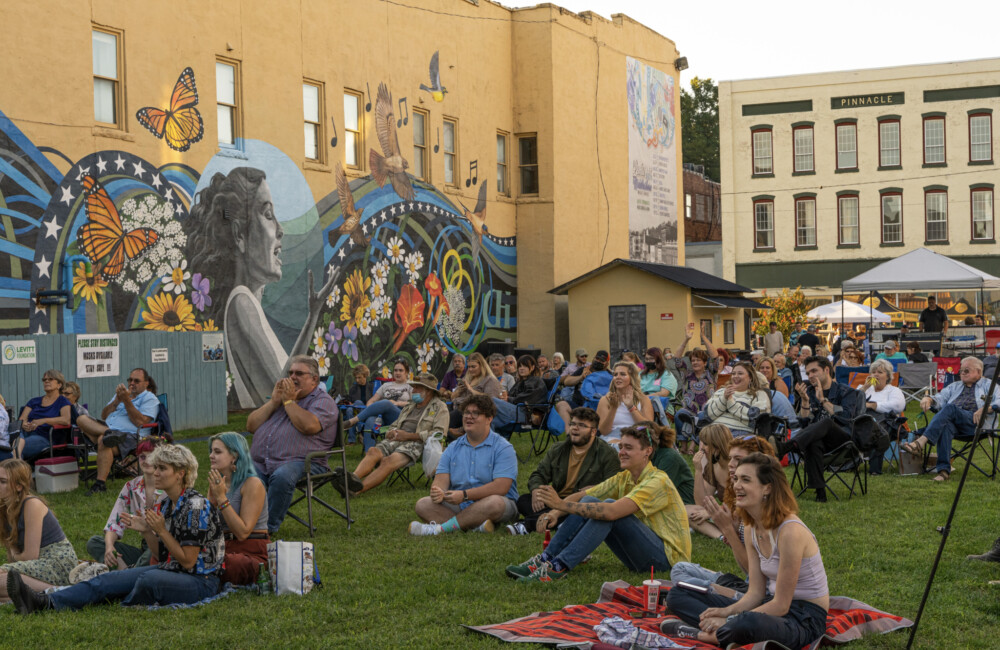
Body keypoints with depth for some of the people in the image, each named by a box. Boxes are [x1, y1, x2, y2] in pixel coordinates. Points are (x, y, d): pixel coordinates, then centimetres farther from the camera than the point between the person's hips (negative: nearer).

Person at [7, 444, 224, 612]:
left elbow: (187, 561, -15)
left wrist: (161, 531, -16)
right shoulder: (164, 504, 11)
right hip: (169, 570, 8)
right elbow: (161, 556, 14)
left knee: (150, 578, -37)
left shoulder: (196, 507, -16)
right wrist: (147, 531, 0)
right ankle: (44, 602, -25)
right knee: (108, 580, -11)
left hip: (200, 582, -8)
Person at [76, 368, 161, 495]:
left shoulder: (150, 399, 7)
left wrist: (127, 401, -9)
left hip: (130, 436, -7)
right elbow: (104, 416, 20)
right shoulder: (123, 393, 28)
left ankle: (100, 484, -38)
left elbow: (140, 422, -10)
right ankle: (108, 433, -36)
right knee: (82, 419, -11)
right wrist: (117, 400, 5)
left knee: (103, 440, -37)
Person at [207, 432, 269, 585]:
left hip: (252, 553, -7)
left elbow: (243, 533, -17)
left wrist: (222, 498, -18)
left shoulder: (252, 484, -10)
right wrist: (212, 499, -8)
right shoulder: (216, 482, 13)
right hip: (224, 547, 7)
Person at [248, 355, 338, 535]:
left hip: (298, 461, -5)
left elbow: (309, 426, -15)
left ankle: (269, 528, -26)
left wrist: (289, 401, -3)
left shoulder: (323, 401, 8)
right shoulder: (281, 394, 27)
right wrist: (274, 402, 7)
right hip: (259, 463, 5)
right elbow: (251, 425, 18)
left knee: (282, 477, -38)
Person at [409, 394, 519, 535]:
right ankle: (477, 526, -35)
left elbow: (501, 487, -15)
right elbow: (441, 480, 3)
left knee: (495, 503, -38)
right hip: (459, 507, 5)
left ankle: (439, 529, -35)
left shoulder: (503, 448, -3)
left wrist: (464, 495, -22)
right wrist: (438, 493, -23)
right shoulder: (453, 448, 13)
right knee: (423, 505, -18)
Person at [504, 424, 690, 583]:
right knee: (590, 505, -9)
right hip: (640, 554, 8)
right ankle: (545, 559, -15)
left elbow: (611, 512, -32)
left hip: (667, 556, -8)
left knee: (608, 508, -27)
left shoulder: (658, 482, -19)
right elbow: (582, 495, 3)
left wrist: (563, 505, -33)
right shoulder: (624, 478, 7)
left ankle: (559, 567, -33)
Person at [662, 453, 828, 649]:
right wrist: (726, 612, -13)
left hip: (804, 619, -9)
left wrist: (731, 620, -19)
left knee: (748, 624, -45)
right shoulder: (752, 529, 4)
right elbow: (755, 593, 5)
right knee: (678, 595, 5)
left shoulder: (790, 532, -23)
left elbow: (781, 605, -19)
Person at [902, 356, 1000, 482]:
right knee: (945, 426, -36)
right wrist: (928, 398, -2)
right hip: (952, 420, 4)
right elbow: (940, 398, 22)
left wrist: (985, 408, -17)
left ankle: (920, 443, -50)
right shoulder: (955, 386, 36)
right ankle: (943, 469, -46)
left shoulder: (987, 385, 20)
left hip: (975, 423, -4)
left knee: (950, 408, -34)